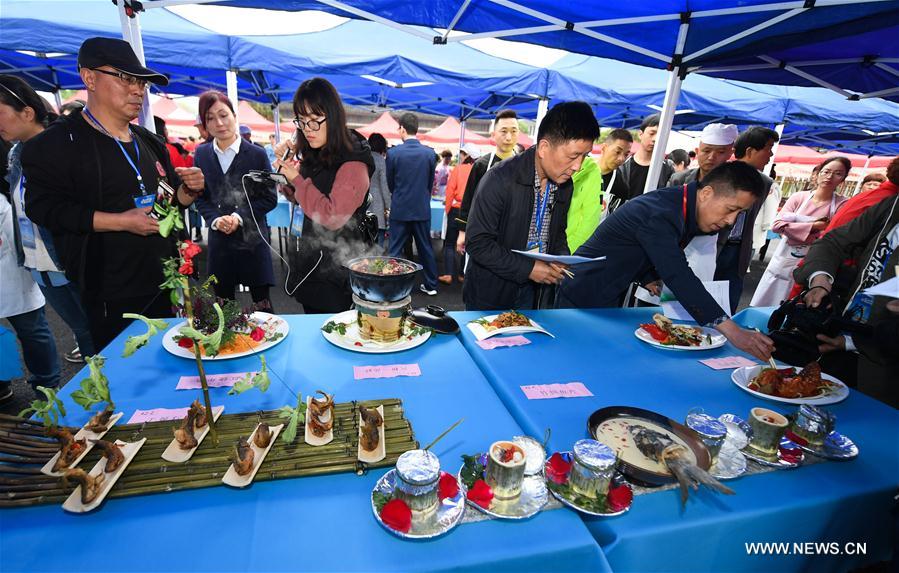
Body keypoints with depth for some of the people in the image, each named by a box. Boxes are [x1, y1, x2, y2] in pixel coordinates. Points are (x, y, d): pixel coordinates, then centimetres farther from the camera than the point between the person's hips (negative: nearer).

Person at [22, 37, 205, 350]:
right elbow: (44, 207, -14)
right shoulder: (54, 144, -7)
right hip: (109, 294, -6)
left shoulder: (150, 143, 13)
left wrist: (190, 190, -4)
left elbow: (172, 201, 18)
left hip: (163, 282, 6)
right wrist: (121, 222, -22)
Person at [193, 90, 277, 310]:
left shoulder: (257, 154, -4)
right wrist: (215, 219, -10)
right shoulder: (201, 154, 7)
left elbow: (270, 198, -3)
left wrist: (239, 216, -14)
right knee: (222, 303, 12)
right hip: (219, 240, 3)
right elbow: (200, 197, 10)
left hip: (252, 238, -3)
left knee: (261, 301, 3)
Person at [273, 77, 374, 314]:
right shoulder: (315, 155, 5)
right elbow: (298, 198, 17)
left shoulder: (353, 163, -19)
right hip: (311, 258, 8)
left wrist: (297, 178, -20)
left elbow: (333, 218, -24)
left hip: (334, 268, -8)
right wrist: (285, 165, 0)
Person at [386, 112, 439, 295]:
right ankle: (431, 285, 22)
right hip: (422, 209, 3)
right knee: (426, 248, 13)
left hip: (400, 209, -2)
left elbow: (390, 183, 2)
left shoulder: (393, 153, -10)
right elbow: (430, 182, 6)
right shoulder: (430, 153, -3)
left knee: (394, 250, 6)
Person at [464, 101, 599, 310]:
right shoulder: (500, 180, -22)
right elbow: (478, 243, -22)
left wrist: (562, 259, -6)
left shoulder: (565, 185, -1)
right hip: (490, 294, -5)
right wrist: (528, 268, -23)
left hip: (533, 293, 6)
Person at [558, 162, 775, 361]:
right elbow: (678, 276, -38)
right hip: (585, 299, -9)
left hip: (611, 299, 9)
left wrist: (651, 280, -6)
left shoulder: (679, 205, 3)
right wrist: (732, 331, -42)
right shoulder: (659, 213, -28)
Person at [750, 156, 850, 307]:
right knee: (761, 308, 9)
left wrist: (793, 228, -13)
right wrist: (813, 226, -17)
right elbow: (776, 225, -11)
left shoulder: (842, 205, -4)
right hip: (782, 262, 2)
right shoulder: (799, 197, 0)